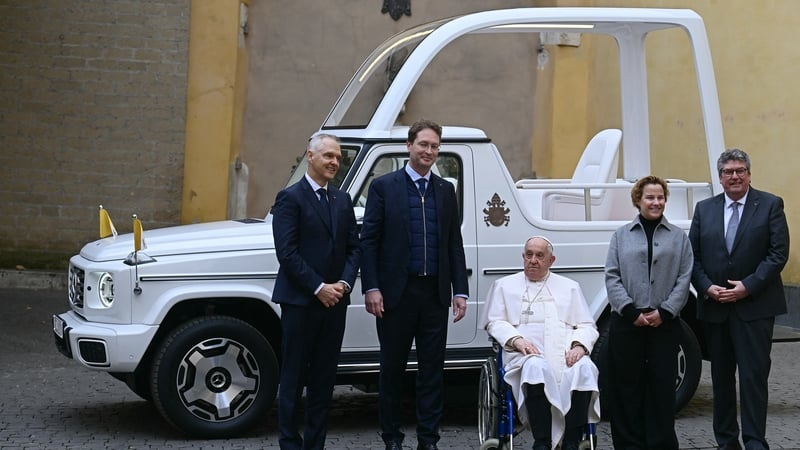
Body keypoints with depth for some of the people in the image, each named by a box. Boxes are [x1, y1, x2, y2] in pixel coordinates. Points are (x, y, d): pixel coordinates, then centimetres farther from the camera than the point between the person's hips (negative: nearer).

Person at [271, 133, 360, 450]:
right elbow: (287, 252, -13)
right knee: (293, 378, 2)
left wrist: (343, 284, -5)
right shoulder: (290, 198, -6)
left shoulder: (343, 200, 13)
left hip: (334, 301, 6)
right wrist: (319, 288, -16)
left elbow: (353, 248, 12)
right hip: (300, 301, -6)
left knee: (323, 378, 9)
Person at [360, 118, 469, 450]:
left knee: (432, 369, 5)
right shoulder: (383, 186, 0)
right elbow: (369, 241, -3)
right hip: (396, 292, -3)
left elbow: (455, 244, 11)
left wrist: (460, 291, 4)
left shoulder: (446, 190, 11)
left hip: (435, 294, 3)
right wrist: (371, 288, -11)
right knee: (392, 368, 7)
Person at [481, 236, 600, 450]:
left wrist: (579, 346, -6)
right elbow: (495, 322, 12)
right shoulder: (505, 285, 24)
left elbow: (587, 326, 18)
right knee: (536, 367, -39)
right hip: (528, 355, -2)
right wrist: (516, 340, -8)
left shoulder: (570, 287, 27)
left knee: (584, 368, -35)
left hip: (567, 356, 2)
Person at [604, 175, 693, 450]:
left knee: (662, 385, 2)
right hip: (627, 323, 0)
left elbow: (684, 280, 2)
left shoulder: (679, 237, 9)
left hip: (665, 323, 0)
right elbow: (612, 277, 1)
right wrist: (631, 311, -10)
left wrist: (665, 311, -9)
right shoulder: (621, 236, 8)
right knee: (627, 385, 2)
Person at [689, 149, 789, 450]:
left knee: (753, 375, -6)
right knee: (721, 376, 10)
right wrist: (707, 287, -8)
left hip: (755, 306, -4)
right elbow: (693, 256, 7)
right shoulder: (704, 209, 9)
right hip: (714, 306, 4)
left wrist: (748, 286, -14)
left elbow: (778, 253, -7)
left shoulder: (770, 205, 0)